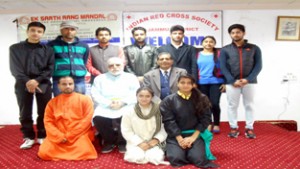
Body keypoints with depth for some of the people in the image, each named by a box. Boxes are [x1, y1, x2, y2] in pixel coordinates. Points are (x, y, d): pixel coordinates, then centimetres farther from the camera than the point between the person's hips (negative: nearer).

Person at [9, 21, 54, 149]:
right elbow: (15, 69, 0)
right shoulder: (15, 48, 9)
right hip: (23, 84, 0)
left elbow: (50, 69, 0)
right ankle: (29, 137, 17)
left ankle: (42, 136, 16)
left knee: (44, 112, 2)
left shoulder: (47, 50, 9)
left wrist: (37, 80, -14)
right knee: (25, 113, 5)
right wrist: (27, 81, -14)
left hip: (43, 84, 0)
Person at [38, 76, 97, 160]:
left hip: (79, 135, -2)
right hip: (58, 137, 2)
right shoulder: (52, 102, 11)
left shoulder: (85, 99, 2)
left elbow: (87, 119, -5)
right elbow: (48, 121, 5)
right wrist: (59, 136, -11)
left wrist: (70, 136, -10)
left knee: (84, 152, -27)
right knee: (44, 153, -19)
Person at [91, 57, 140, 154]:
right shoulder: (100, 78, 18)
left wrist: (123, 102, -14)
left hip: (126, 107, -1)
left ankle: (122, 142, -1)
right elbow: (95, 95, 4)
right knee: (98, 119, -29)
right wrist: (109, 103, -12)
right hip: (105, 108, 1)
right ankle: (109, 141, 1)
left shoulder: (131, 77, 15)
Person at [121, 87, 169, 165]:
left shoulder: (158, 111, -5)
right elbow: (126, 132, -4)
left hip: (153, 143, 1)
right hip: (136, 143, 0)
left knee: (156, 158, -25)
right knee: (137, 157, -26)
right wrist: (139, 143, -12)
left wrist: (156, 139, -14)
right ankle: (131, 152, 8)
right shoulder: (129, 112, -6)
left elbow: (164, 128, 0)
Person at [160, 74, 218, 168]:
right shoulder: (168, 100, -2)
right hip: (175, 136, -1)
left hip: (195, 134, 1)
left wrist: (193, 137, -9)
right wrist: (180, 139, -13)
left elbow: (205, 119, 1)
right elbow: (169, 121, -5)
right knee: (176, 158, -21)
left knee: (198, 159, -19)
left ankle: (191, 150, 15)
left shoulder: (201, 99, 3)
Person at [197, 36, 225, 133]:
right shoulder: (198, 55, 6)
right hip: (202, 83, 2)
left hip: (216, 82, -2)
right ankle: (208, 124, 25)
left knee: (215, 104, -7)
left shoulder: (219, 54, 0)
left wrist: (224, 82, -2)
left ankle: (216, 124, 13)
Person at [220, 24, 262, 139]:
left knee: (249, 105, 8)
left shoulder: (254, 48, 7)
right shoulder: (225, 50, 6)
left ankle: (249, 128, 18)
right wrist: (233, 81, -13)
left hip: (249, 82, 1)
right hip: (232, 82, 0)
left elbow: (258, 65, 2)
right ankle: (234, 127, 17)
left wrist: (248, 79, -12)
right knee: (232, 106, 5)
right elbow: (223, 67, -1)